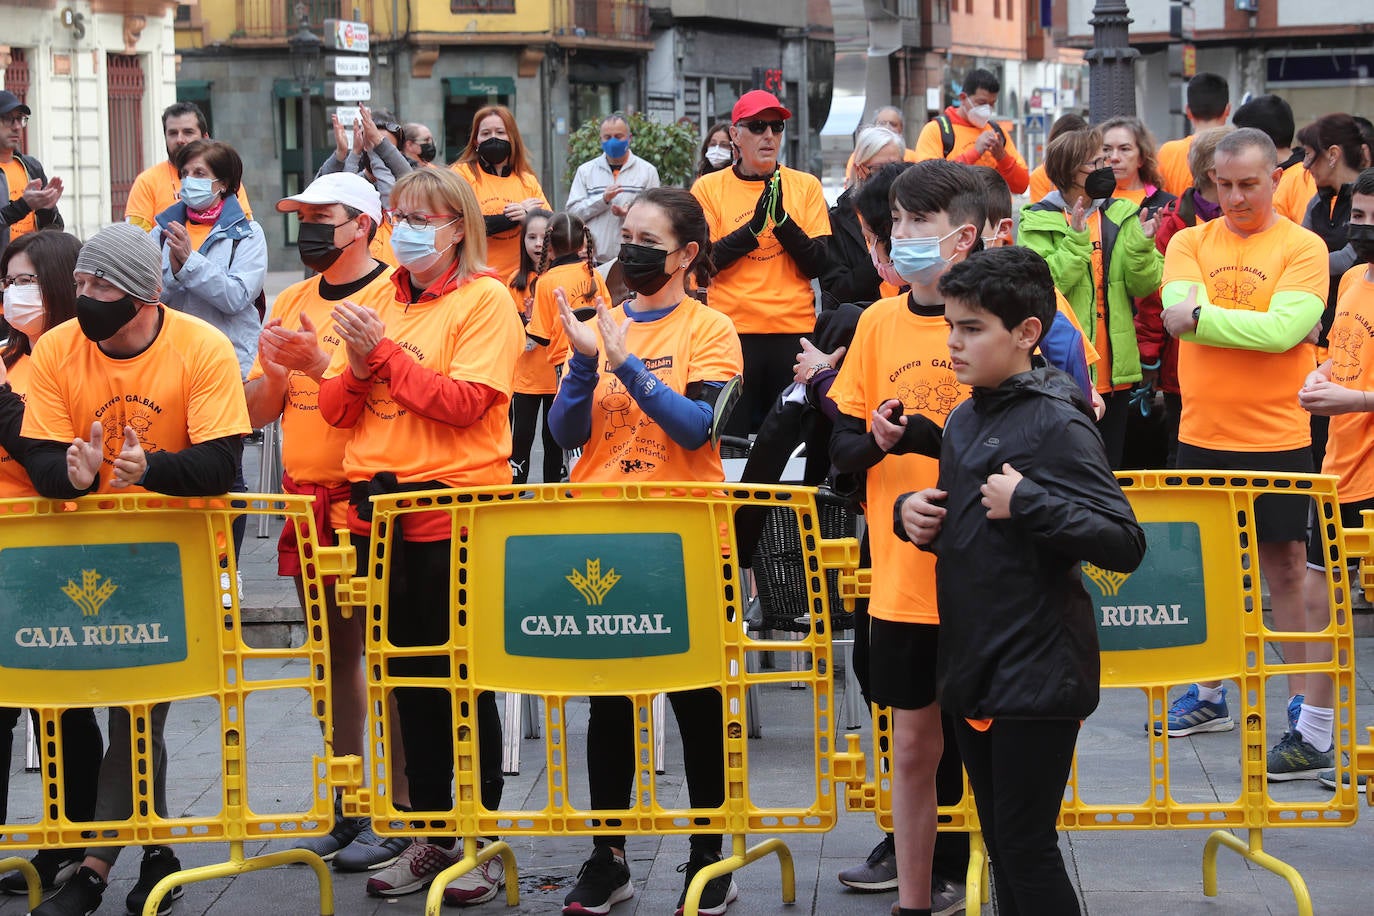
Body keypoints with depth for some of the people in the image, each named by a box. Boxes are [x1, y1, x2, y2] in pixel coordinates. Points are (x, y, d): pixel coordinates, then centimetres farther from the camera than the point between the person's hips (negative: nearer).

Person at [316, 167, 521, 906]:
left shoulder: (484, 299, -5)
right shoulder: (379, 302, 13)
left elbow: (466, 402, -17)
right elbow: (335, 410, 11)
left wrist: (384, 352, -18)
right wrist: (356, 365, -9)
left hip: (454, 517, -6)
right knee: (410, 677, 12)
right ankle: (430, 832, 21)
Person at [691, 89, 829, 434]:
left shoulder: (805, 186, 7)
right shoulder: (709, 188, 4)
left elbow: (817, 264, 0)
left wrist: (782, 218, -13)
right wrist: (753, 226, -16)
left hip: (794, 329, 1)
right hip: (732, 328, -1)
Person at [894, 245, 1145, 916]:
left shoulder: (1058, 424, -14)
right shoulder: (962, 420, 11)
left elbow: (1126, 544, -20)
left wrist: (1027, 502, -26)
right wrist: (913, 514, 4)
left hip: (1036, 676, -8)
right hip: (971, 667, 8)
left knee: (1026, 848, -3)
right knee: (999, 840, 15)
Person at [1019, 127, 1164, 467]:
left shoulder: (1122, 215, 8)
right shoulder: (1038, 222, -4)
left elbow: (1145, 285, 2)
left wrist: (1141, 247, -15)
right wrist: (1075, 242, -22)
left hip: (1114, 371, 4)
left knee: (1110, 466, 12)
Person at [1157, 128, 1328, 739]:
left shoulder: (1303, 248, -4)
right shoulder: (1190, 243, 6)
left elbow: (1283, 330, -18)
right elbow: (1176, 316, -11)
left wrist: (1203, 313, -16)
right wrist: (1254, 323, -20)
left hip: (1275, 437, -4)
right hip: (1201, 436, 4)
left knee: (1286, 569, 1)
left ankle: (1304, 701, 8)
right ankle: (1208, 694, 23)